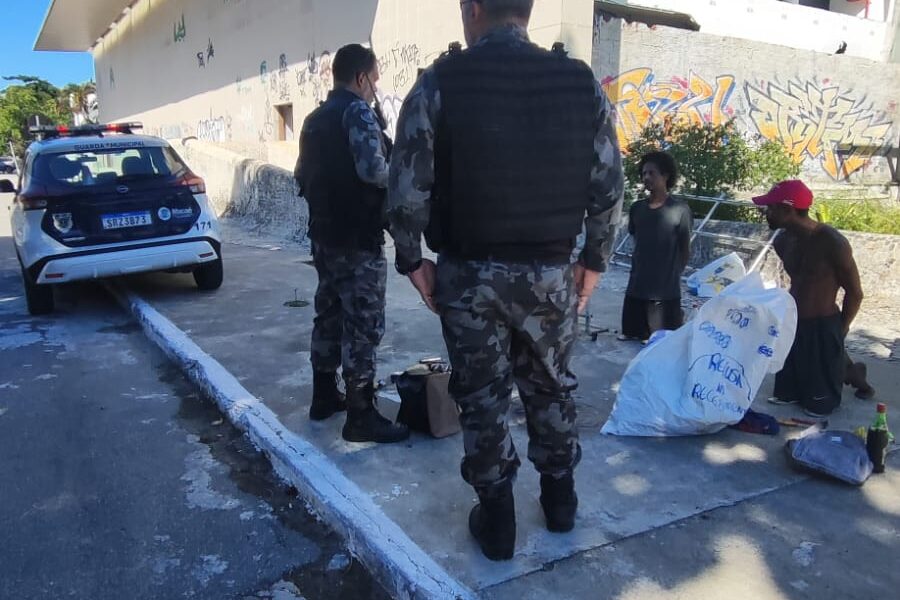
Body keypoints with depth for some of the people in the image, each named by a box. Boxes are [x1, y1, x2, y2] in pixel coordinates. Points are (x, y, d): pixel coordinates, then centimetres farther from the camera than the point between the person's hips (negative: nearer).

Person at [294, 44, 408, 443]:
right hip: (358, 239, -9)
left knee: (329, 316, 17)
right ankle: (361, 417, 0)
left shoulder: (314, 119, 16)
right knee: (363, 325, -5)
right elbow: (372, 169, -25)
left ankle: (324, 397, 27)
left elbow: (301, 176, 19)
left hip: (324, 235, 9)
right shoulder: (357, 111, -12)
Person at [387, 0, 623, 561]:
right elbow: (609, 185, 1)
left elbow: (408, 189, -10)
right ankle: (561, 501, 37)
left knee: (482, 395, 12)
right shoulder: (584, 82, 0)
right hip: (552, 272, 3)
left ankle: (497, 521, 24)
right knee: (551, 388, 20)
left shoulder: (439, 83, -8)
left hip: (470, 274, -2)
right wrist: (594, 260, 11)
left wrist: (413, 260, 4)